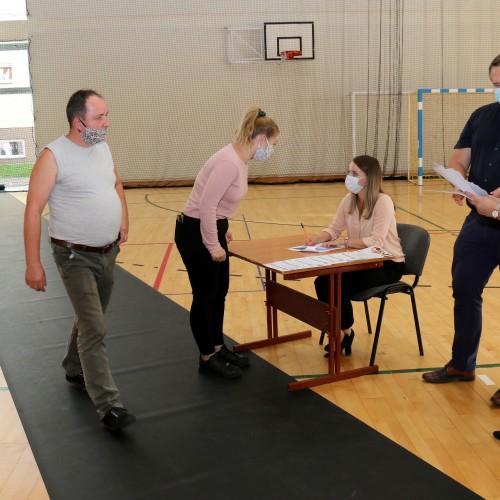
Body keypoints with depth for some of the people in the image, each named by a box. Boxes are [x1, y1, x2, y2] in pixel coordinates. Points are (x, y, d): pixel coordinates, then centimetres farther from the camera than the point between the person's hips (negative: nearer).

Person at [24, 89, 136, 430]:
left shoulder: (103, 149, 5)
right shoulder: (54, 156, -16)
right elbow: (33, 210, -17)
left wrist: (124, 219, 11)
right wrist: (33, 264, -19)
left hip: (109, 252, 7)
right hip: (76, 257, -7)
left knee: (90, 320, 21)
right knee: (95, 330, -11)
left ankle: (75, 370, 43)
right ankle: (109, 405, -6)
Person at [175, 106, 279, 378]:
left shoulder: (239, 159, 4)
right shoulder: (229, 162, -26)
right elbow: (206, 206, -27)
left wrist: (222, 230, 20)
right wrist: (213, 246, -19)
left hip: (212, 228, 10)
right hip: (195, 232, -10)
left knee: (219, 292, 18)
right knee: (205, 296, 5)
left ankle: (218, 346, 34)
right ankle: (207, 356, 21)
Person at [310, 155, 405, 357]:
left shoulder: (383, 202, -20)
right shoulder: (349, 200, 1)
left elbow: (376, 241, -29)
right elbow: (334, 229, 4)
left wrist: (344, 242, -35)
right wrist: (319, 238, -16)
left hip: (387, 264, -7)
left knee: (342, 286, -24)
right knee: (322, 282, -14)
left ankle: (345, 332, 2)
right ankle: (338, 331, 4)